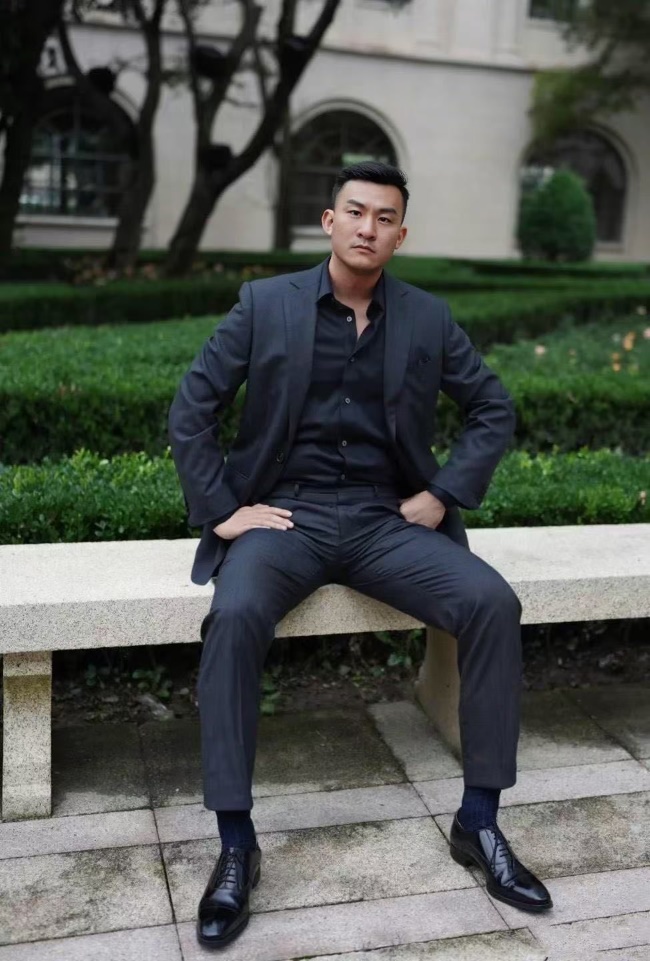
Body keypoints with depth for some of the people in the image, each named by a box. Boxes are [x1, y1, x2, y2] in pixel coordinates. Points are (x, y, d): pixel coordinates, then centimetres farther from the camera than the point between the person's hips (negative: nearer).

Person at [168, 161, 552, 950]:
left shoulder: (427, 318, 7)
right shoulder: (265, 304, 1)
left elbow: (493, 410, 13)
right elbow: (190, 412, 1)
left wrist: (444, 496, 1)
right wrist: (221, 510, -8)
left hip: (387, 521, 2)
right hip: (286, 515, -2)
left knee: (494, 603, -23)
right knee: (235, 617, -33)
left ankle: (478, 823, -7)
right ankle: (236, 847, -20)